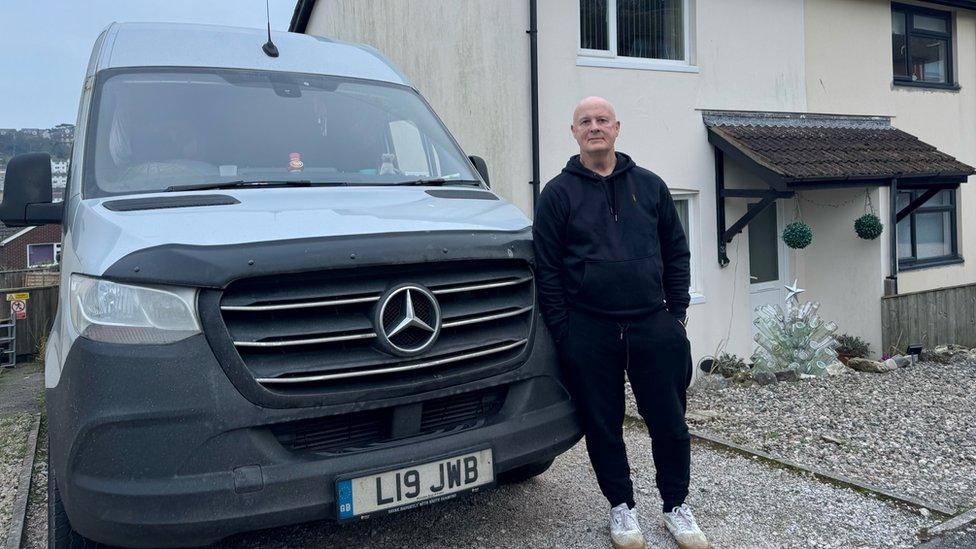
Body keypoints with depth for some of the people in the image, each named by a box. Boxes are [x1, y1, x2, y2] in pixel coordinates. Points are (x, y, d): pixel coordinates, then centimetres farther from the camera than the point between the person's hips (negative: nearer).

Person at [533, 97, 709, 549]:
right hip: (589, 330, -1)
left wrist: (676, 312, 6)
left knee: (669, 422, 6)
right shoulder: (558, 193, 3)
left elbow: (676, 253, 13)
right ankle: (621, 507, 26)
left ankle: (676, 506, 26)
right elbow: (547, 268, 0)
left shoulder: (649, 185, 10)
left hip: (652, 325, 2)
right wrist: (563, 332, -5)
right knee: (603, 426, 8)